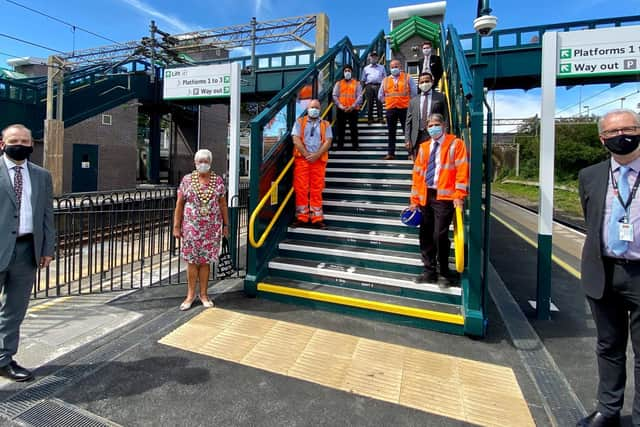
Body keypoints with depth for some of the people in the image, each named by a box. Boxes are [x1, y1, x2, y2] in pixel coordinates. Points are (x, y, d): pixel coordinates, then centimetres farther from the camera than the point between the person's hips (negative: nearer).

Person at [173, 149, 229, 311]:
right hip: (192, 227, 0)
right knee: (192, 261, 5)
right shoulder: (187, 180, 0)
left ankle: (203, 294, 20)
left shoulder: (218, 180, 2)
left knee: (206, 261, 7)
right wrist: (176, 226, -1)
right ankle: (191, 295, 18)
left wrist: (226, 225, 5)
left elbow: (223, 204, 6)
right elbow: (179, 204, 2)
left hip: (212, 228, 1)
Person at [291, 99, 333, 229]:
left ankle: (317, 218, 4)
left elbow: (328, 142, 4)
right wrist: (306, 155, -10)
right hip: (302, 159, -1)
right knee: (301, 189, -5)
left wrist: (316, 155, -10)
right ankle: (302, 217, 1)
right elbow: (296, 140, 1)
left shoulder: (325, 124, 16)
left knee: (317, 189, 0)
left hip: (319, 160, 1)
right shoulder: (300, 122, 13)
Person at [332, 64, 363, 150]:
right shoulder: (338, 83, 12)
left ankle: (355, 145, 8)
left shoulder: (357, 83, 8)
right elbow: (335, 96, 3)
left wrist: (353, 106, -15)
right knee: (340, 128, 4)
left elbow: (359, 96, -1)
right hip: (341, 110, 1)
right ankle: (340, 145, 13)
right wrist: (340, 106, -12)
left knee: (353, 128, 0)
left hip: (353, 110, -1)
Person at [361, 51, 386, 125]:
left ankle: (380, 118, -4)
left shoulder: (381, 68, 20)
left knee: (379, 102, -6)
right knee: (369, 103, -2)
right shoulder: (366, 68, 19)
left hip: (379, 86, 0)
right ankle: (370, 118, 2)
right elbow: (363, 80, 19)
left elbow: (385, 78, 17)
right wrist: (364, 88, 8)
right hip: (369, 86, 0)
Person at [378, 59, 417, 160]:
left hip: (404, 108, -2)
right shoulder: (385, 80, 12)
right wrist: (388, 101, 9)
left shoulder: (407, 78, 4)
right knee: (391, 132, 6)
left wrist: (409, 103, 2)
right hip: (390, 109, 3)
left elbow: (414, 93, 4)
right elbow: (380, 96, 17)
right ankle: (391, 153, 11)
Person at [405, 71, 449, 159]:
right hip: (417, 138, 2)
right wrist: (407, 139, 1)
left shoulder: (440, 97, 8)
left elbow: (446, 118, 4)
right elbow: (408, 122, 10)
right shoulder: (413, 100, 15)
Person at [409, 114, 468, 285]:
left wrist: (459, 195, -15)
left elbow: (462, 171, -6)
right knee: (425, 236, 7)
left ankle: (444, 269, 14)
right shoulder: (423, 147, 14)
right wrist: (414, 199, 9)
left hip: (444, 197, -5)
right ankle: (430, 271, 17)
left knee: (440, 235, -10)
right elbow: (417, 173, 13)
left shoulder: (456, 144, 1)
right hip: (425, 196, 6)